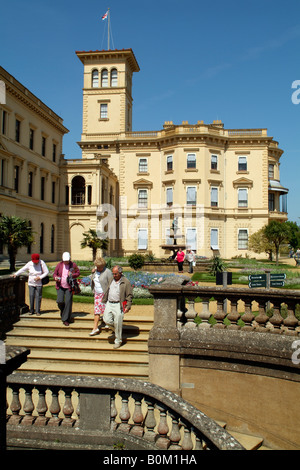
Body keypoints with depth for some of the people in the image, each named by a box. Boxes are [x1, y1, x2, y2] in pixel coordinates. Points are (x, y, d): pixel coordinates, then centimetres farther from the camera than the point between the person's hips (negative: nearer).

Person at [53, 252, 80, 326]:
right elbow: (55, 273, 9)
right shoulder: (59, 265, 1)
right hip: (60, 287, 1)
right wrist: (55, 277, -14)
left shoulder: (73, 265, -2)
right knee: (60, 301, -12)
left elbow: (78, 273, 7)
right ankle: (62, 310, 25)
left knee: (68, 302, -6)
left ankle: (66, 320, 5)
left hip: (69, 287, -1)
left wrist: (72, 275, -14)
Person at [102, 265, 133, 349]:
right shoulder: (112, 280, 12)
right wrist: (104, 300, 27)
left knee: (117, 324, -3)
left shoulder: (126, 282, -6)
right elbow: (107, 291, 24)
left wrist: (128, 306, -12)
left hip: (118, 305, -6)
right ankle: (116, 329, 25)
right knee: (106, 320, -4)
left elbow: (129, 296, -6)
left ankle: (118, 341, 14)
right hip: (109, 304, 6)